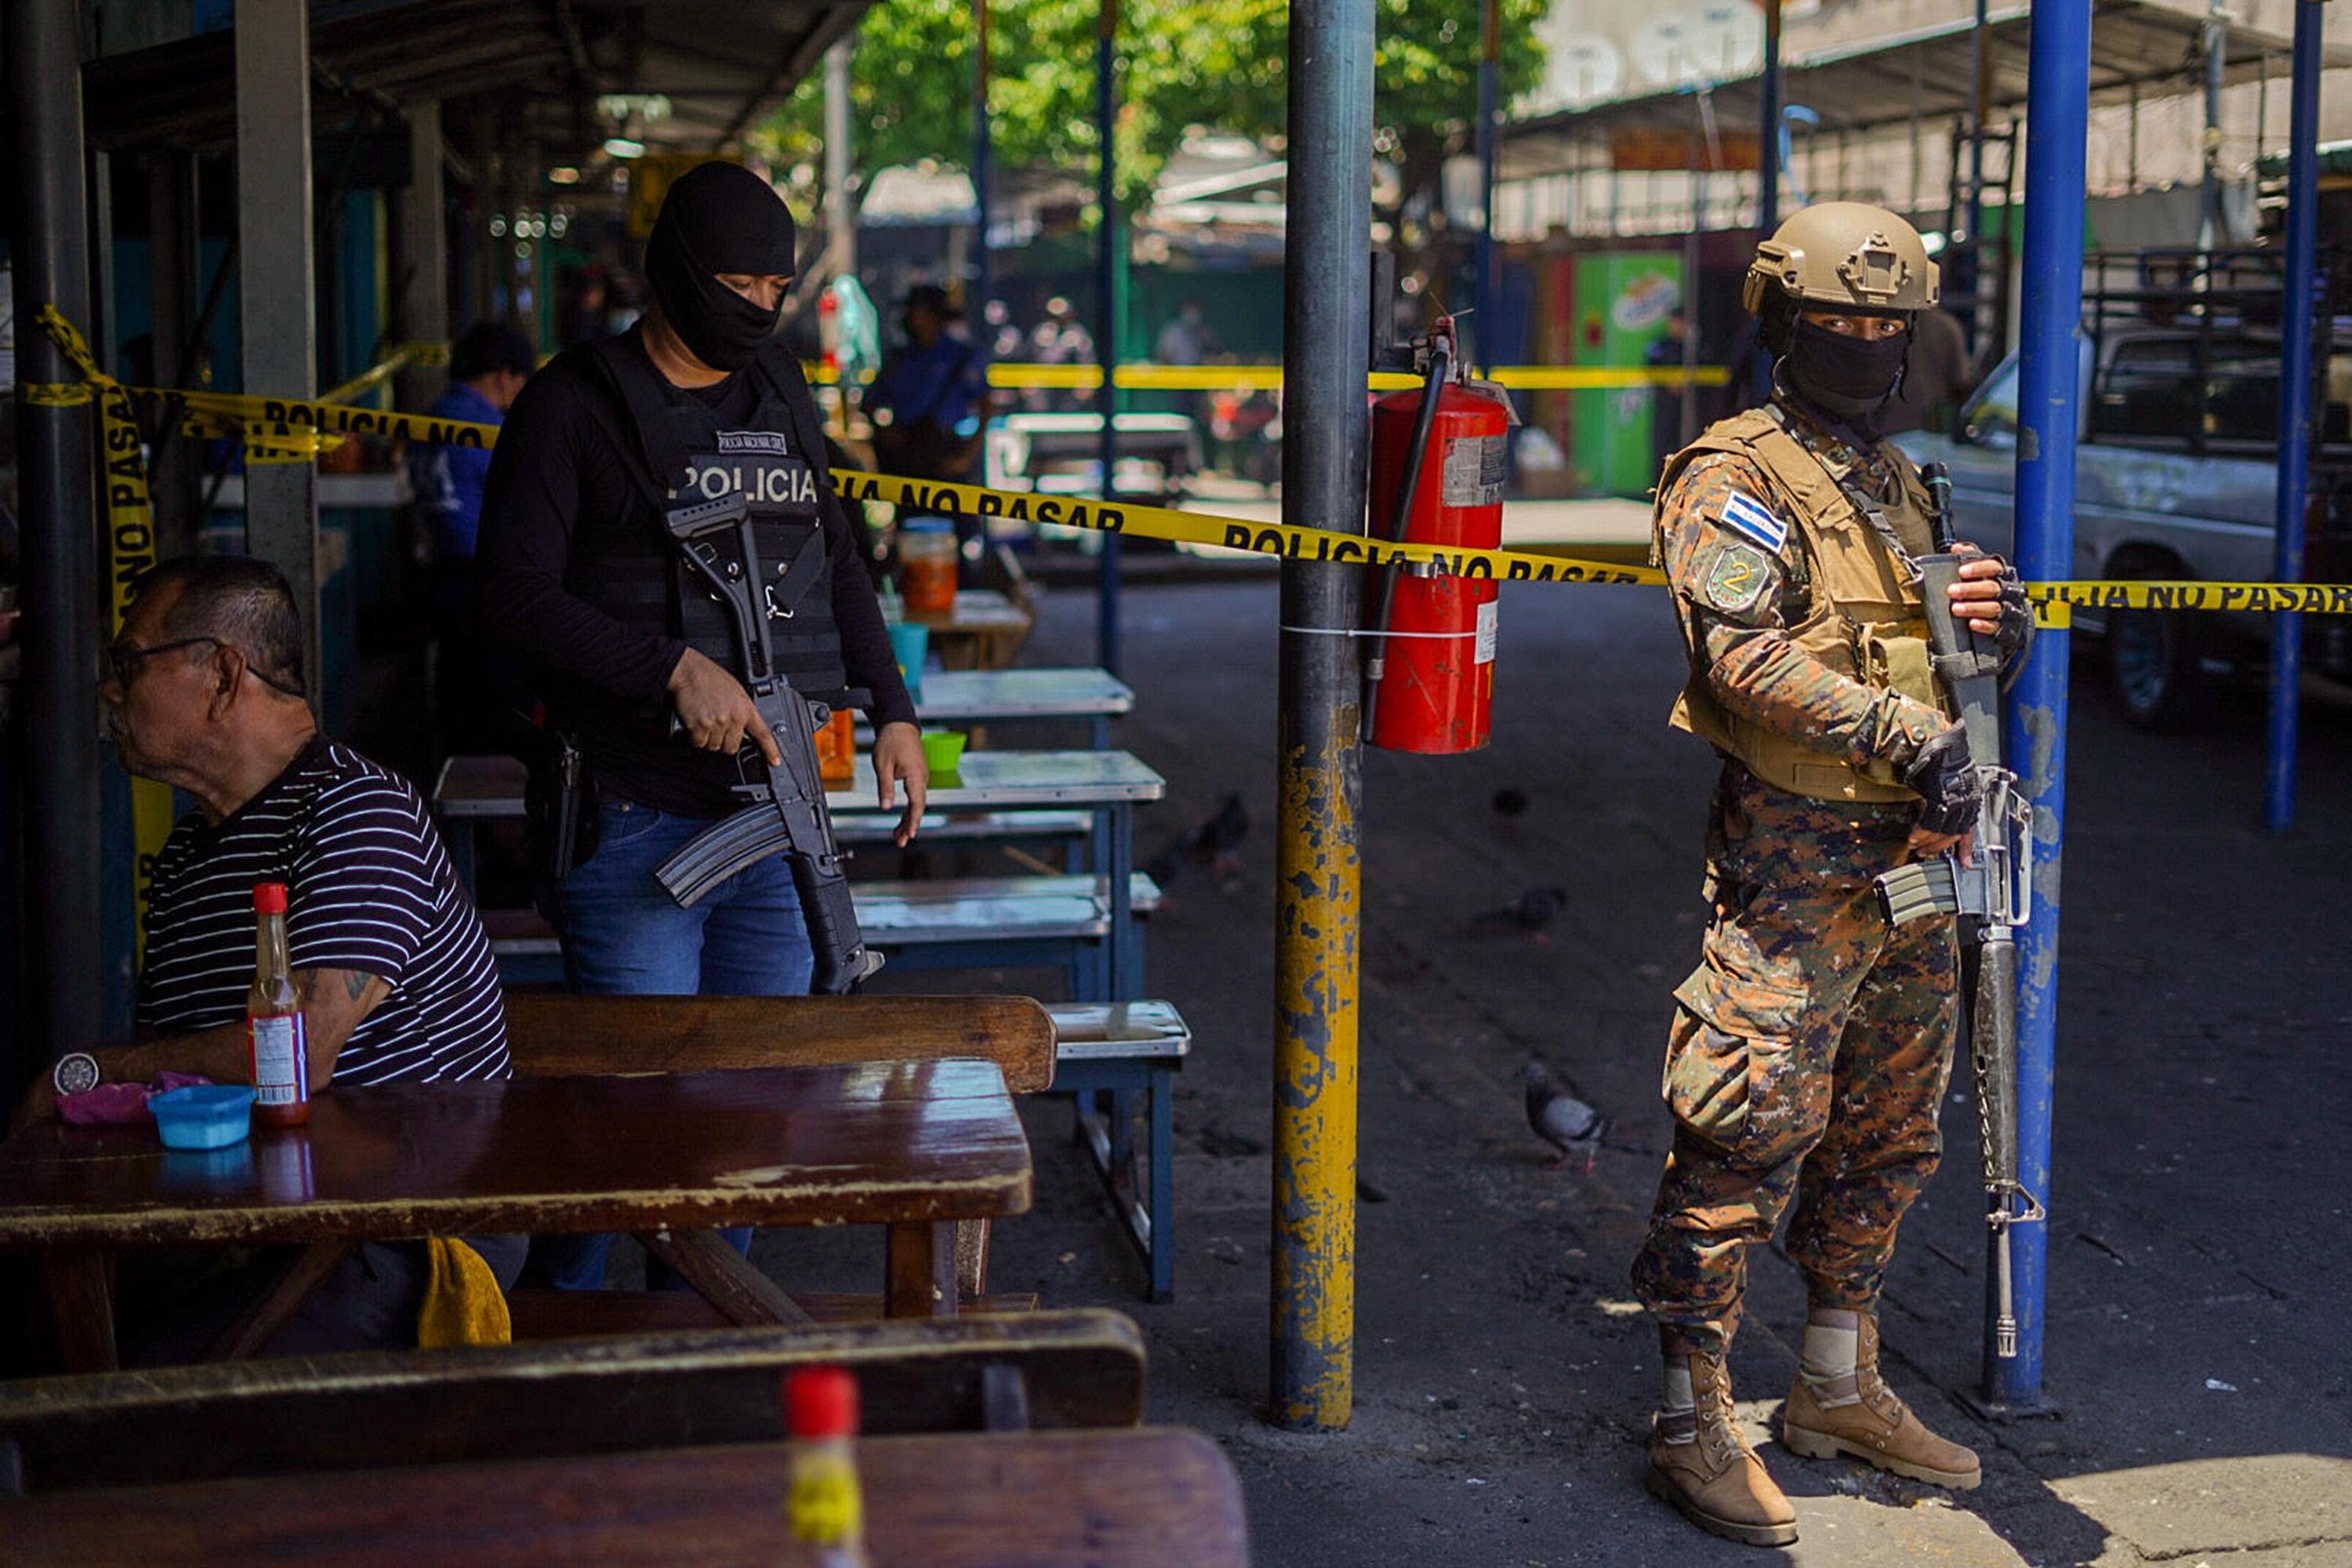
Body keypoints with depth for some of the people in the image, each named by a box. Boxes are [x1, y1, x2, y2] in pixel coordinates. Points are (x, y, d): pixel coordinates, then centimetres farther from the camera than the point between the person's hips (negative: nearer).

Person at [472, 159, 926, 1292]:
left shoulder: (781, 394, 15)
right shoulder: (576, 405, -4)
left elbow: (837, 563, 25)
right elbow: (511, 600, -11)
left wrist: (891, 710, 14)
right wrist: (676, 668, -19)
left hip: (775, 801, 6)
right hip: (634, 815, -6)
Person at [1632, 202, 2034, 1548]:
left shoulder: (1898, 480, 19)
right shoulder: (1739, 476, -7)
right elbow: (1748, 654, -20)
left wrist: (1994, 625, 4)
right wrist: (1912, 734, -25)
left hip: (1913, 857, 8)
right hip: (1797, 857, -8)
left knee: (1889, 1136, 15)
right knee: (1751, 1137, -7)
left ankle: (1839, 1387, 29)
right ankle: (1696, 1421, 2)